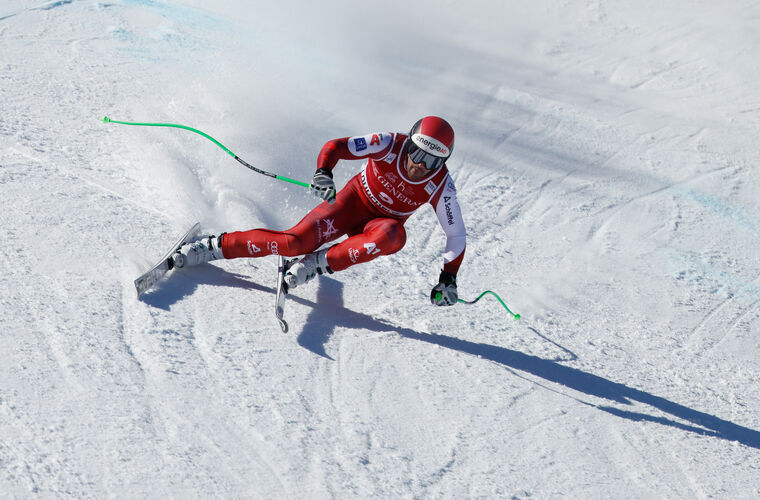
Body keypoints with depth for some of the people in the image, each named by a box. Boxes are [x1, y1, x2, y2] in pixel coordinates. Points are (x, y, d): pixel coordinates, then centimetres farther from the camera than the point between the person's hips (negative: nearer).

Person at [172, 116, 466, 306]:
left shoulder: (440, 186, -20)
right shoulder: (389, 145, -23)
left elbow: (456, 234, -9)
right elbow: (336, 147, -24)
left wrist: (448, 278, -17)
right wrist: (324, 171, -45)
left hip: (381, 224, 1)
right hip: (352, 200, -1)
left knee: (394, 236, -37)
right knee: (297, 242, -21)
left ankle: (320, 263, -28)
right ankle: (218, 246, -6)